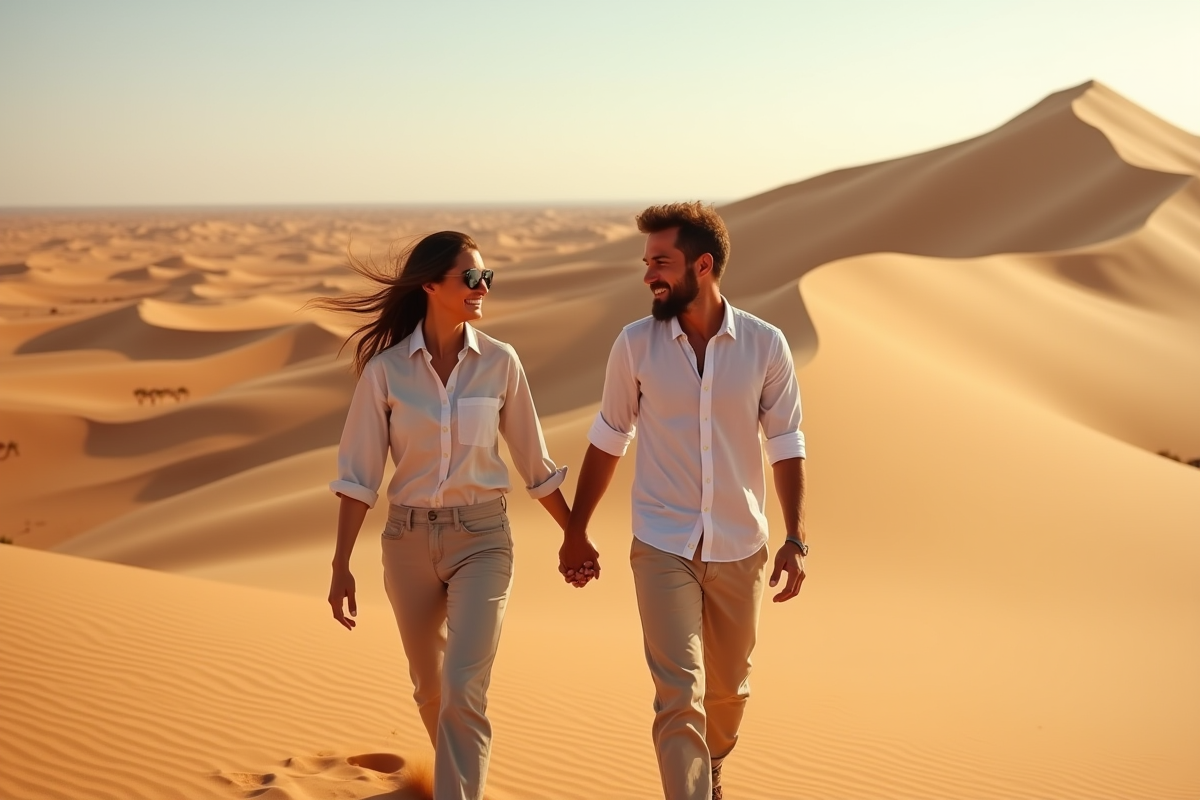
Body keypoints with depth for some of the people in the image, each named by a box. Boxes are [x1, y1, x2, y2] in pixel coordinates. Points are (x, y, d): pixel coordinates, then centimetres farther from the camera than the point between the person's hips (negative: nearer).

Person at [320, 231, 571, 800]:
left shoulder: (499, 363, -4)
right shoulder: (385, 369, -6)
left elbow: (534, 464, 6)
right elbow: (358, 474, -3)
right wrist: (341, 566, -6)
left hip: (481, 538, -1)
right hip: (409, 539, 1)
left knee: (463, 690, -15)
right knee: (430, 690, 16)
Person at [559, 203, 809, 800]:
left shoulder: (765, 345, -6)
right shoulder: (635, 345, -6)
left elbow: (786, 446, 0)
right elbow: (608, 440, 5)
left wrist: (795, 539, -6)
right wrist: (575, 532, 9)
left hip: (740, 549, 2)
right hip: (663, 549, -1)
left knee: (727, 689, 18)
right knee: (679, 695, -10)